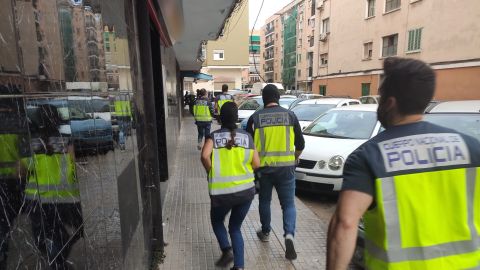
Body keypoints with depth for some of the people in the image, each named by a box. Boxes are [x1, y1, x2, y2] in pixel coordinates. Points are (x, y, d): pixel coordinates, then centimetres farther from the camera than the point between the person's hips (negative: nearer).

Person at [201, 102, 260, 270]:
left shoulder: (214, 136, -2)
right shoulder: (246, 137, 2)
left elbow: (205, 156, -20)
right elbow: (256, 164, 0)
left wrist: (211, 172, -3)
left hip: (221, 192, -2)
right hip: (246, 190, 2)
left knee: (217, 220, 27)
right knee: (235, 227, 21)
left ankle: (226, 250, 8)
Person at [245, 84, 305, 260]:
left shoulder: (255, 118, -2)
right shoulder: (290, 115, 0)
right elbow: (300, 144, 3)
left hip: (263, 167, 1)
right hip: (286, 167, 0)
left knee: (264, 201, 21)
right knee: (288, 203, 11)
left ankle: (265, 232, 35)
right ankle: (289, 235, -5)